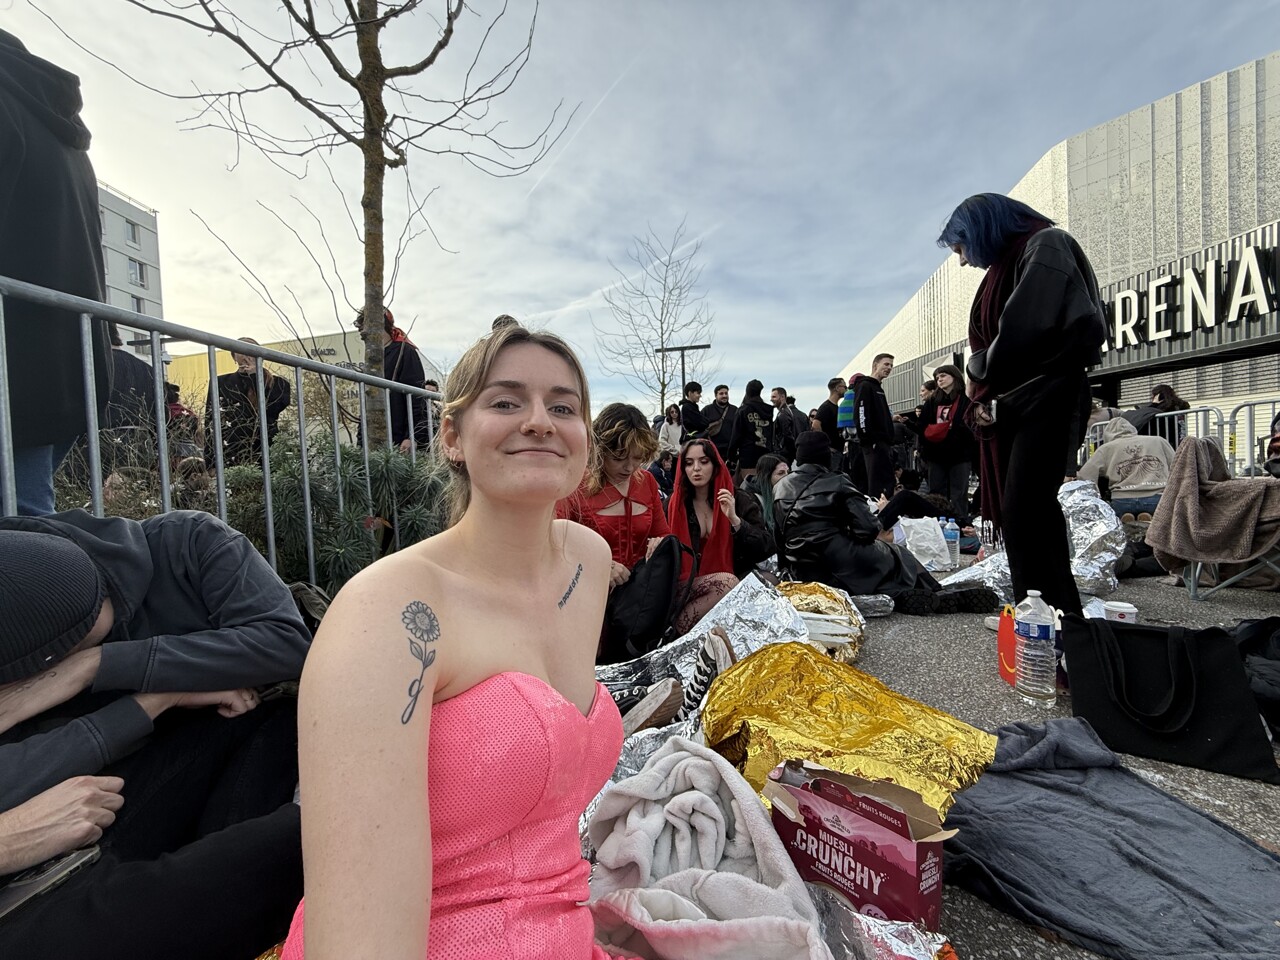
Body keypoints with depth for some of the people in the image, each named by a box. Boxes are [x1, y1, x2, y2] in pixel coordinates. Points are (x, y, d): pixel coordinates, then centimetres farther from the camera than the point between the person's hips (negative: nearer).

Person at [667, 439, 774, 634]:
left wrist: (735, 519, -16)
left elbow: (767, 549, -3)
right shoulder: (673, 504, 8)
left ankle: (680, 630, -21)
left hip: (735, 582, 1)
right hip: (684, 586, -1)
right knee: (727, 583, -31)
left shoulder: (740, 501, 5)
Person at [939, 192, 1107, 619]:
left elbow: (1026, 328, -16)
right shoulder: (1005, 265, 24)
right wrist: (982, 398, 1)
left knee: (1025, 509, -15)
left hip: (1045, 399, -8)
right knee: (1014, 510, 5)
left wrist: (980, 373, -3)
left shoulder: (1045, 246, -1)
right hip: (1009, 404, 8)